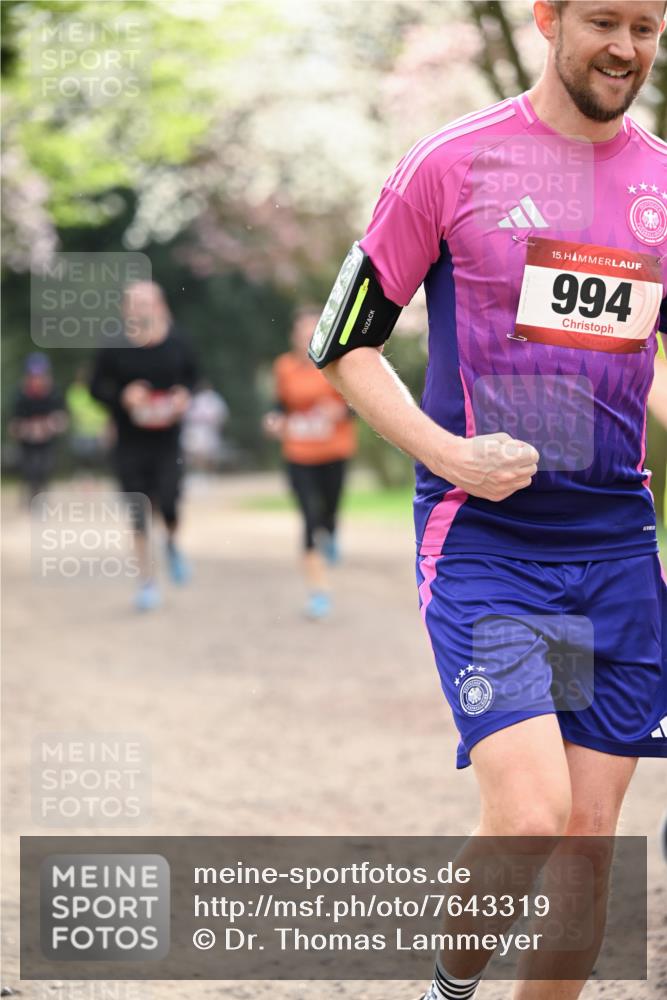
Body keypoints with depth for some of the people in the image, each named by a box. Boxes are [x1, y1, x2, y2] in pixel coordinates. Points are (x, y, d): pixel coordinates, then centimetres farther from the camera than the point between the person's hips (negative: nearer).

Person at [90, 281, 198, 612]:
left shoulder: (176, 344, -3)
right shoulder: (113, 348, -8)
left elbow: (191, 374, 14)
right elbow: (97, 387, -1)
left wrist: (184, 394, -6)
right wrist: (123, 395, -19)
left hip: (167, 438, 0)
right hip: (130, 440, 0)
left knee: (168, 502, -11)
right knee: (138, 510, 4)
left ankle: (172, 544, 26)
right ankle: (148, 581, 17)